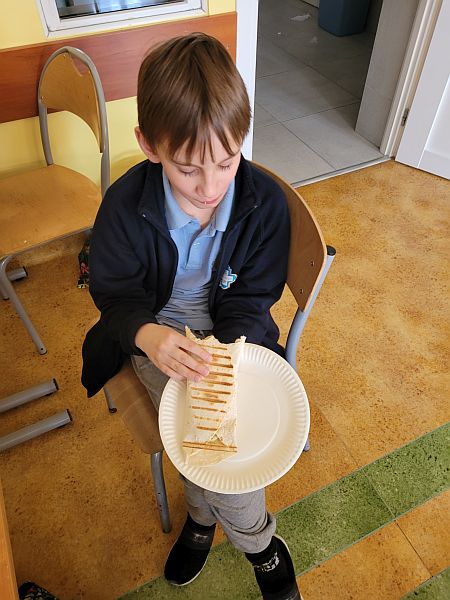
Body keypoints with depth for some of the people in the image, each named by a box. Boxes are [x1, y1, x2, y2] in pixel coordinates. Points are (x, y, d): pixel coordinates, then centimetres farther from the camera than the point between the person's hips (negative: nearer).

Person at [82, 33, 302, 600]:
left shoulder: (264, 200, -15)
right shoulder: (126, 203, -17)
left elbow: (252, 297, -9)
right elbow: (114, 292, -7)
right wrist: (147, 335, -29)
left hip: (230, 331, 1)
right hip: (159, 335, 0)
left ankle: (203, 516, 19)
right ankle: (258, 542, 12)